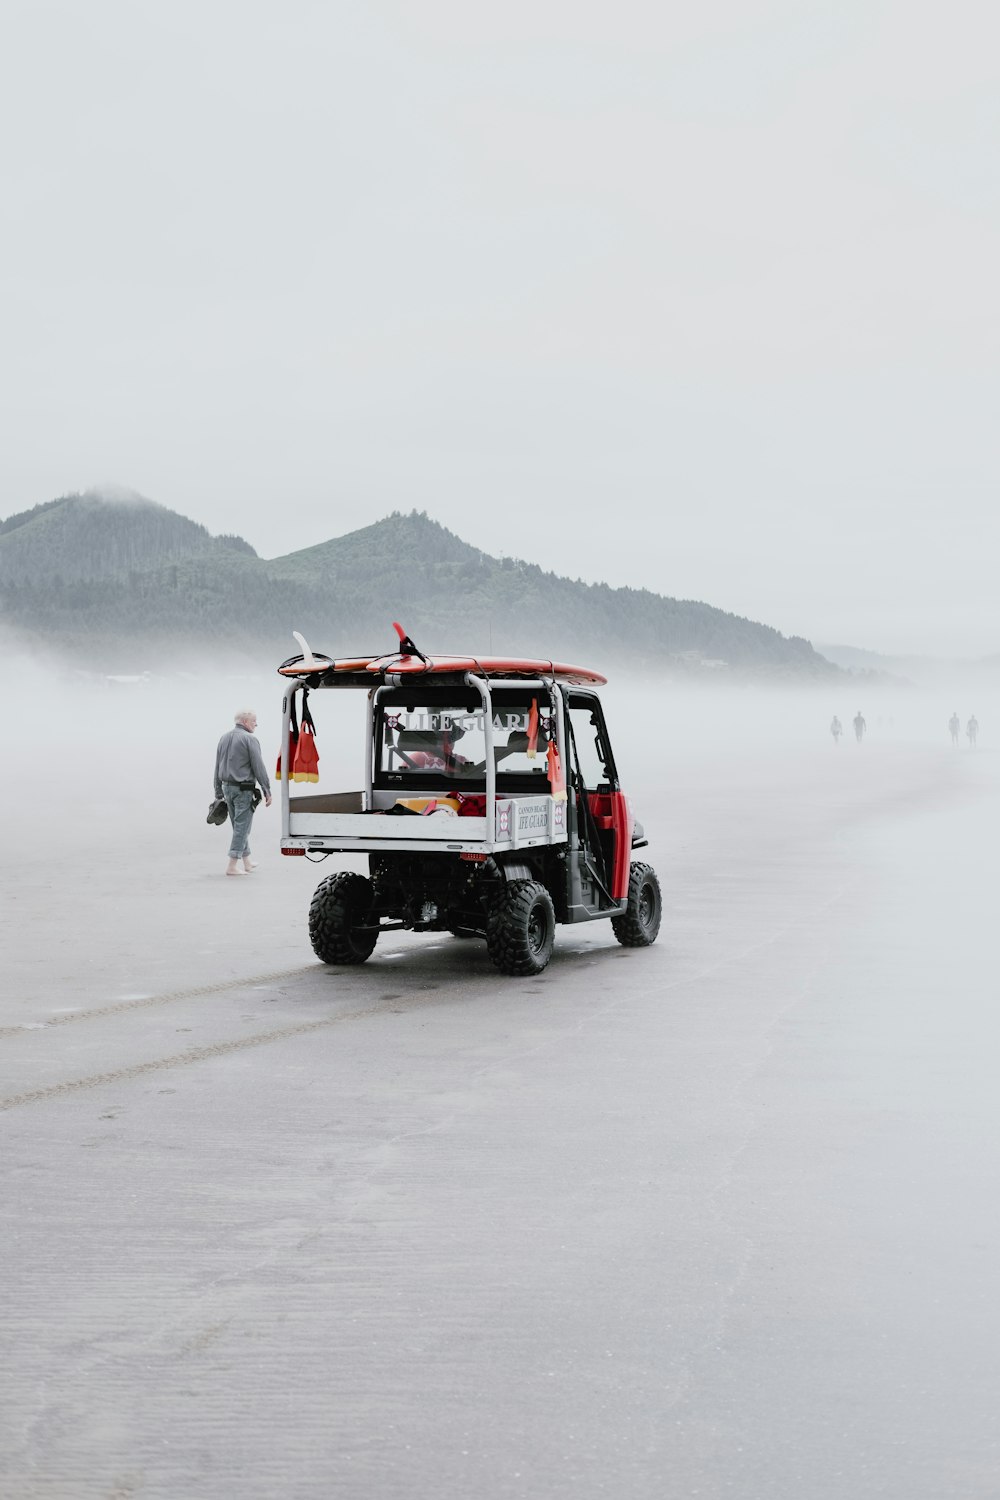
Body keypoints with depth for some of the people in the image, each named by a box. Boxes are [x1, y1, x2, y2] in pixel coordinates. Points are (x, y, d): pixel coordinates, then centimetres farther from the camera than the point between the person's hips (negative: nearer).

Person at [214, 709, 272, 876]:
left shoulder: (224, 738, 11)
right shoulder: (250, 739, -11)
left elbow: (217, 768, 14)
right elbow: (259, 768, -14)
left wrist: (219, 793, 18)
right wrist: (267, 791, -9)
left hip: (227, 787, 8)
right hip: (243, 789, -8)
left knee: (239, 826, 17)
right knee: (242, 826, -4)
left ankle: (247, 862, 24)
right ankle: (232, 866, -7)